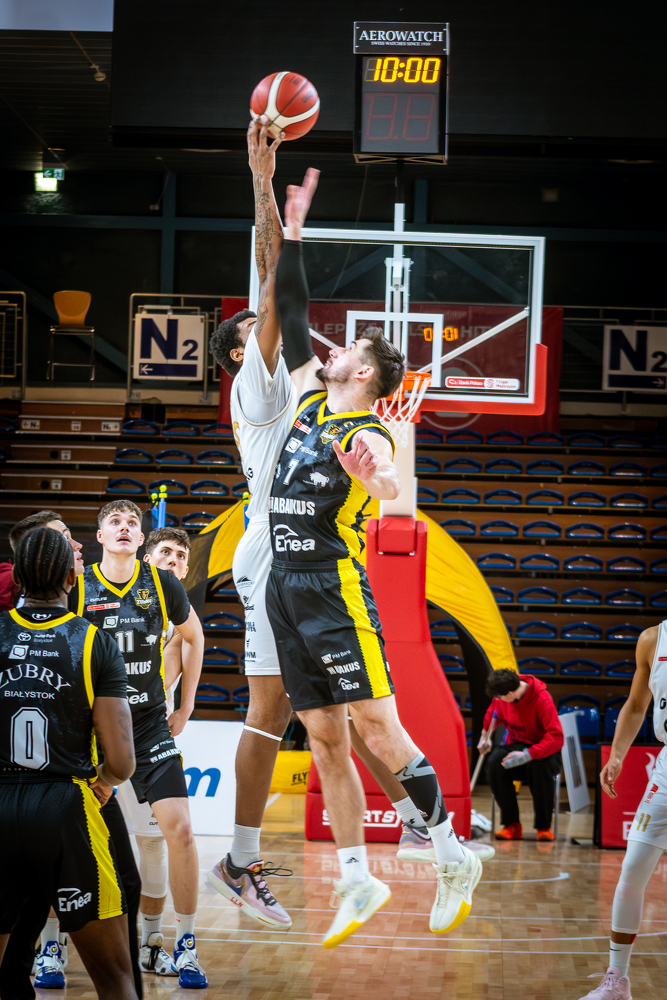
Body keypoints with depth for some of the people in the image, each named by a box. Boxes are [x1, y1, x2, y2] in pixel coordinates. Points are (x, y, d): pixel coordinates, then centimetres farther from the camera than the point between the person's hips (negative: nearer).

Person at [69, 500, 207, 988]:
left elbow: (194, 637, 14)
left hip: (150, 727, 1)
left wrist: (185, 707, 12)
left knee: (180, 829, -10)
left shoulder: (163, 584, -3)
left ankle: (186, 947, 4)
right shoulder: (76, 589, -7)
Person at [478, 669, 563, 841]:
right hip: (516, 747, 5)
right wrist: (485, 736, 7)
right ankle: (512, 825, -21)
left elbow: (556, 739, -28)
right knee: (495, 759, -30)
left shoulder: (542, 699, -23)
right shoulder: (500, 697, -5)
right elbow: (492, 713, 22)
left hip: (541, 750, -5)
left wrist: (527, 755, -37)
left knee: (539, 765, -41)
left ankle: (544, 827, -22)